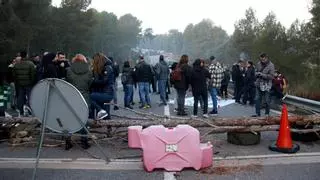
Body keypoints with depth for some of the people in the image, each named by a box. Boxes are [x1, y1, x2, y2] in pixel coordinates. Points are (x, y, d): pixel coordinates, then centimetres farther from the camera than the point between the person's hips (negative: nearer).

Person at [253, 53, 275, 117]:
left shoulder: (271, 65, -11)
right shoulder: (259, 64, 3)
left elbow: (271, 76, -15)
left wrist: (262, 75, -23)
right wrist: (257, 74, -9)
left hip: (266, 85, -5)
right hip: (259, 84, 5)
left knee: (267, 100, 4)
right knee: (257, 99, 8)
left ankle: (267, 113, 18)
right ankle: (257, 113, 18)